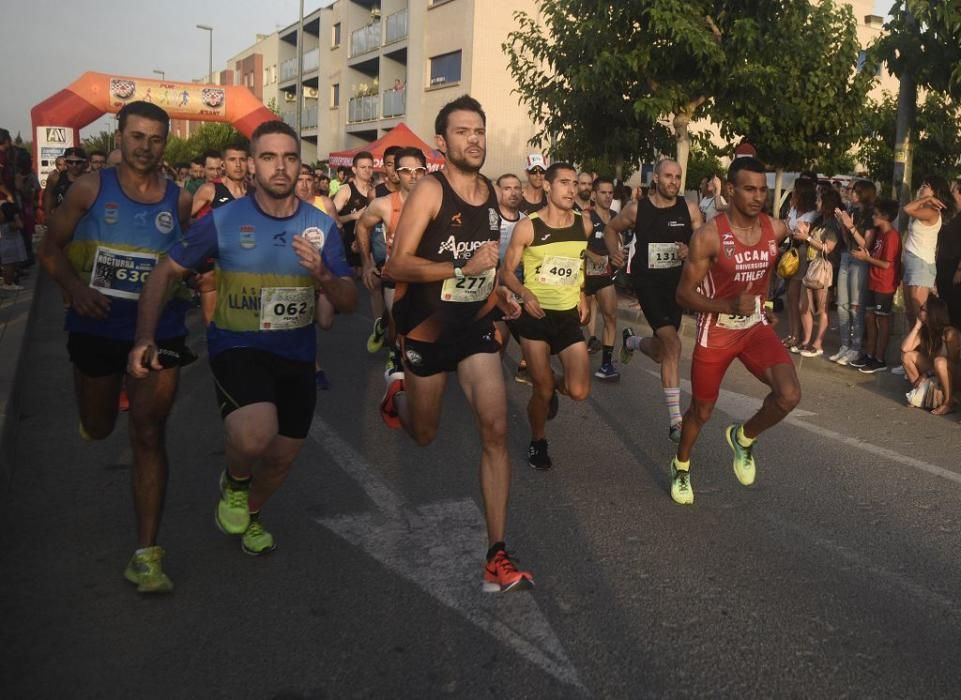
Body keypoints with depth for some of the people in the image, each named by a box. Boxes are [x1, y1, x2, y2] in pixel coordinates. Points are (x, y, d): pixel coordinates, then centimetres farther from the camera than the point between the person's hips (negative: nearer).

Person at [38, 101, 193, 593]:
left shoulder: (180, 201, 0)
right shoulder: (90, 189, -4)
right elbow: (51, 247, -1)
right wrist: (75, 287, -18)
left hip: (159, 332, 0)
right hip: (96, 328, 1)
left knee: (148, 435, -5)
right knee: (96, 429, 19)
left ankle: (146, 554, 0)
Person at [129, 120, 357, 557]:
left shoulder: (321, 226, -4)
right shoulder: (223, 220, -10)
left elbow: (349, 303, -3)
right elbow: (166, 274, -2)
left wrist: (323, 275, -25)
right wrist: (145, 339, -13)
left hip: (296, 355, 4)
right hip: (237, 346, -3)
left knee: (282, 457, 15)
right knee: (254, 436, -31)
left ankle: (250, 515, 50)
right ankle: (234, 482, 8)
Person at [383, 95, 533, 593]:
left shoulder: (490, 192, 6)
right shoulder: (430, 191, -13)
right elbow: (397, 265, -22)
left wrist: (499, 293, 10)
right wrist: (463, 269, -32)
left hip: (475, 327, 4)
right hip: (427, 328, -4)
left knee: (495, 430, -11)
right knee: (424, 435, 13)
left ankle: (497, 556, -5)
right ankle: (398, 395, 51)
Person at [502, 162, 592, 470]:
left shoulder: (584, 225, 1)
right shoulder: (527, 227, -11)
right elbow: (507, 271, -5)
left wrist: (582, 295, 11)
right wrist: (525, 293, -24)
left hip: (570, 315, 3)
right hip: (536, 315, -3)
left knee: (579, 392, -8)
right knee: (542, 390, 0)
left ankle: (555, 383, 29)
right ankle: (538, 442, 28)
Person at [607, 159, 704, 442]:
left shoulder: (689, 209, -1)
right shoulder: (636, 209, -4)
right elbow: (611, 228, 13)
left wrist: (691, 251, -18)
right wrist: (614, 250, -7)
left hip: (676, 282, 4)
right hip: (648, 281, -4)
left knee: (662, 351, 12)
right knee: (672, 344, -19)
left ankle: (631, 340, 51)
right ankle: (675, 419, -13)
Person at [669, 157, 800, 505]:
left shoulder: (777, 230, -6)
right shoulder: (708, 236, -20)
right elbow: (684, 294, -17)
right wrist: (729, 306, -31)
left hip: (756, 327, 4)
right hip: (716, 331, -3)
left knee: (789, 395, -17)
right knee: (702, 410, 11)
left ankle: (744, 437, 15)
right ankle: (681, 467, 41)